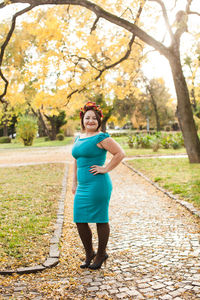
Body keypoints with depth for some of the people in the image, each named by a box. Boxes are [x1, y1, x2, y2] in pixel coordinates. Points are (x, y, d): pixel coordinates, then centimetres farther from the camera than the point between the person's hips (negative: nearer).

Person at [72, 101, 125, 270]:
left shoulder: (101, 137, -7)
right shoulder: (78, 138, 16)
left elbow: (120, 153, -12)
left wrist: (106, 169, -13)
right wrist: (75, 183, 21)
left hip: (98, 185, -8)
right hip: (83, 187, 8)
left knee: (100, 220, 4)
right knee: (80, 220, 9)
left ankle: (101, 254, 21)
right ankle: (89, 253, 27)